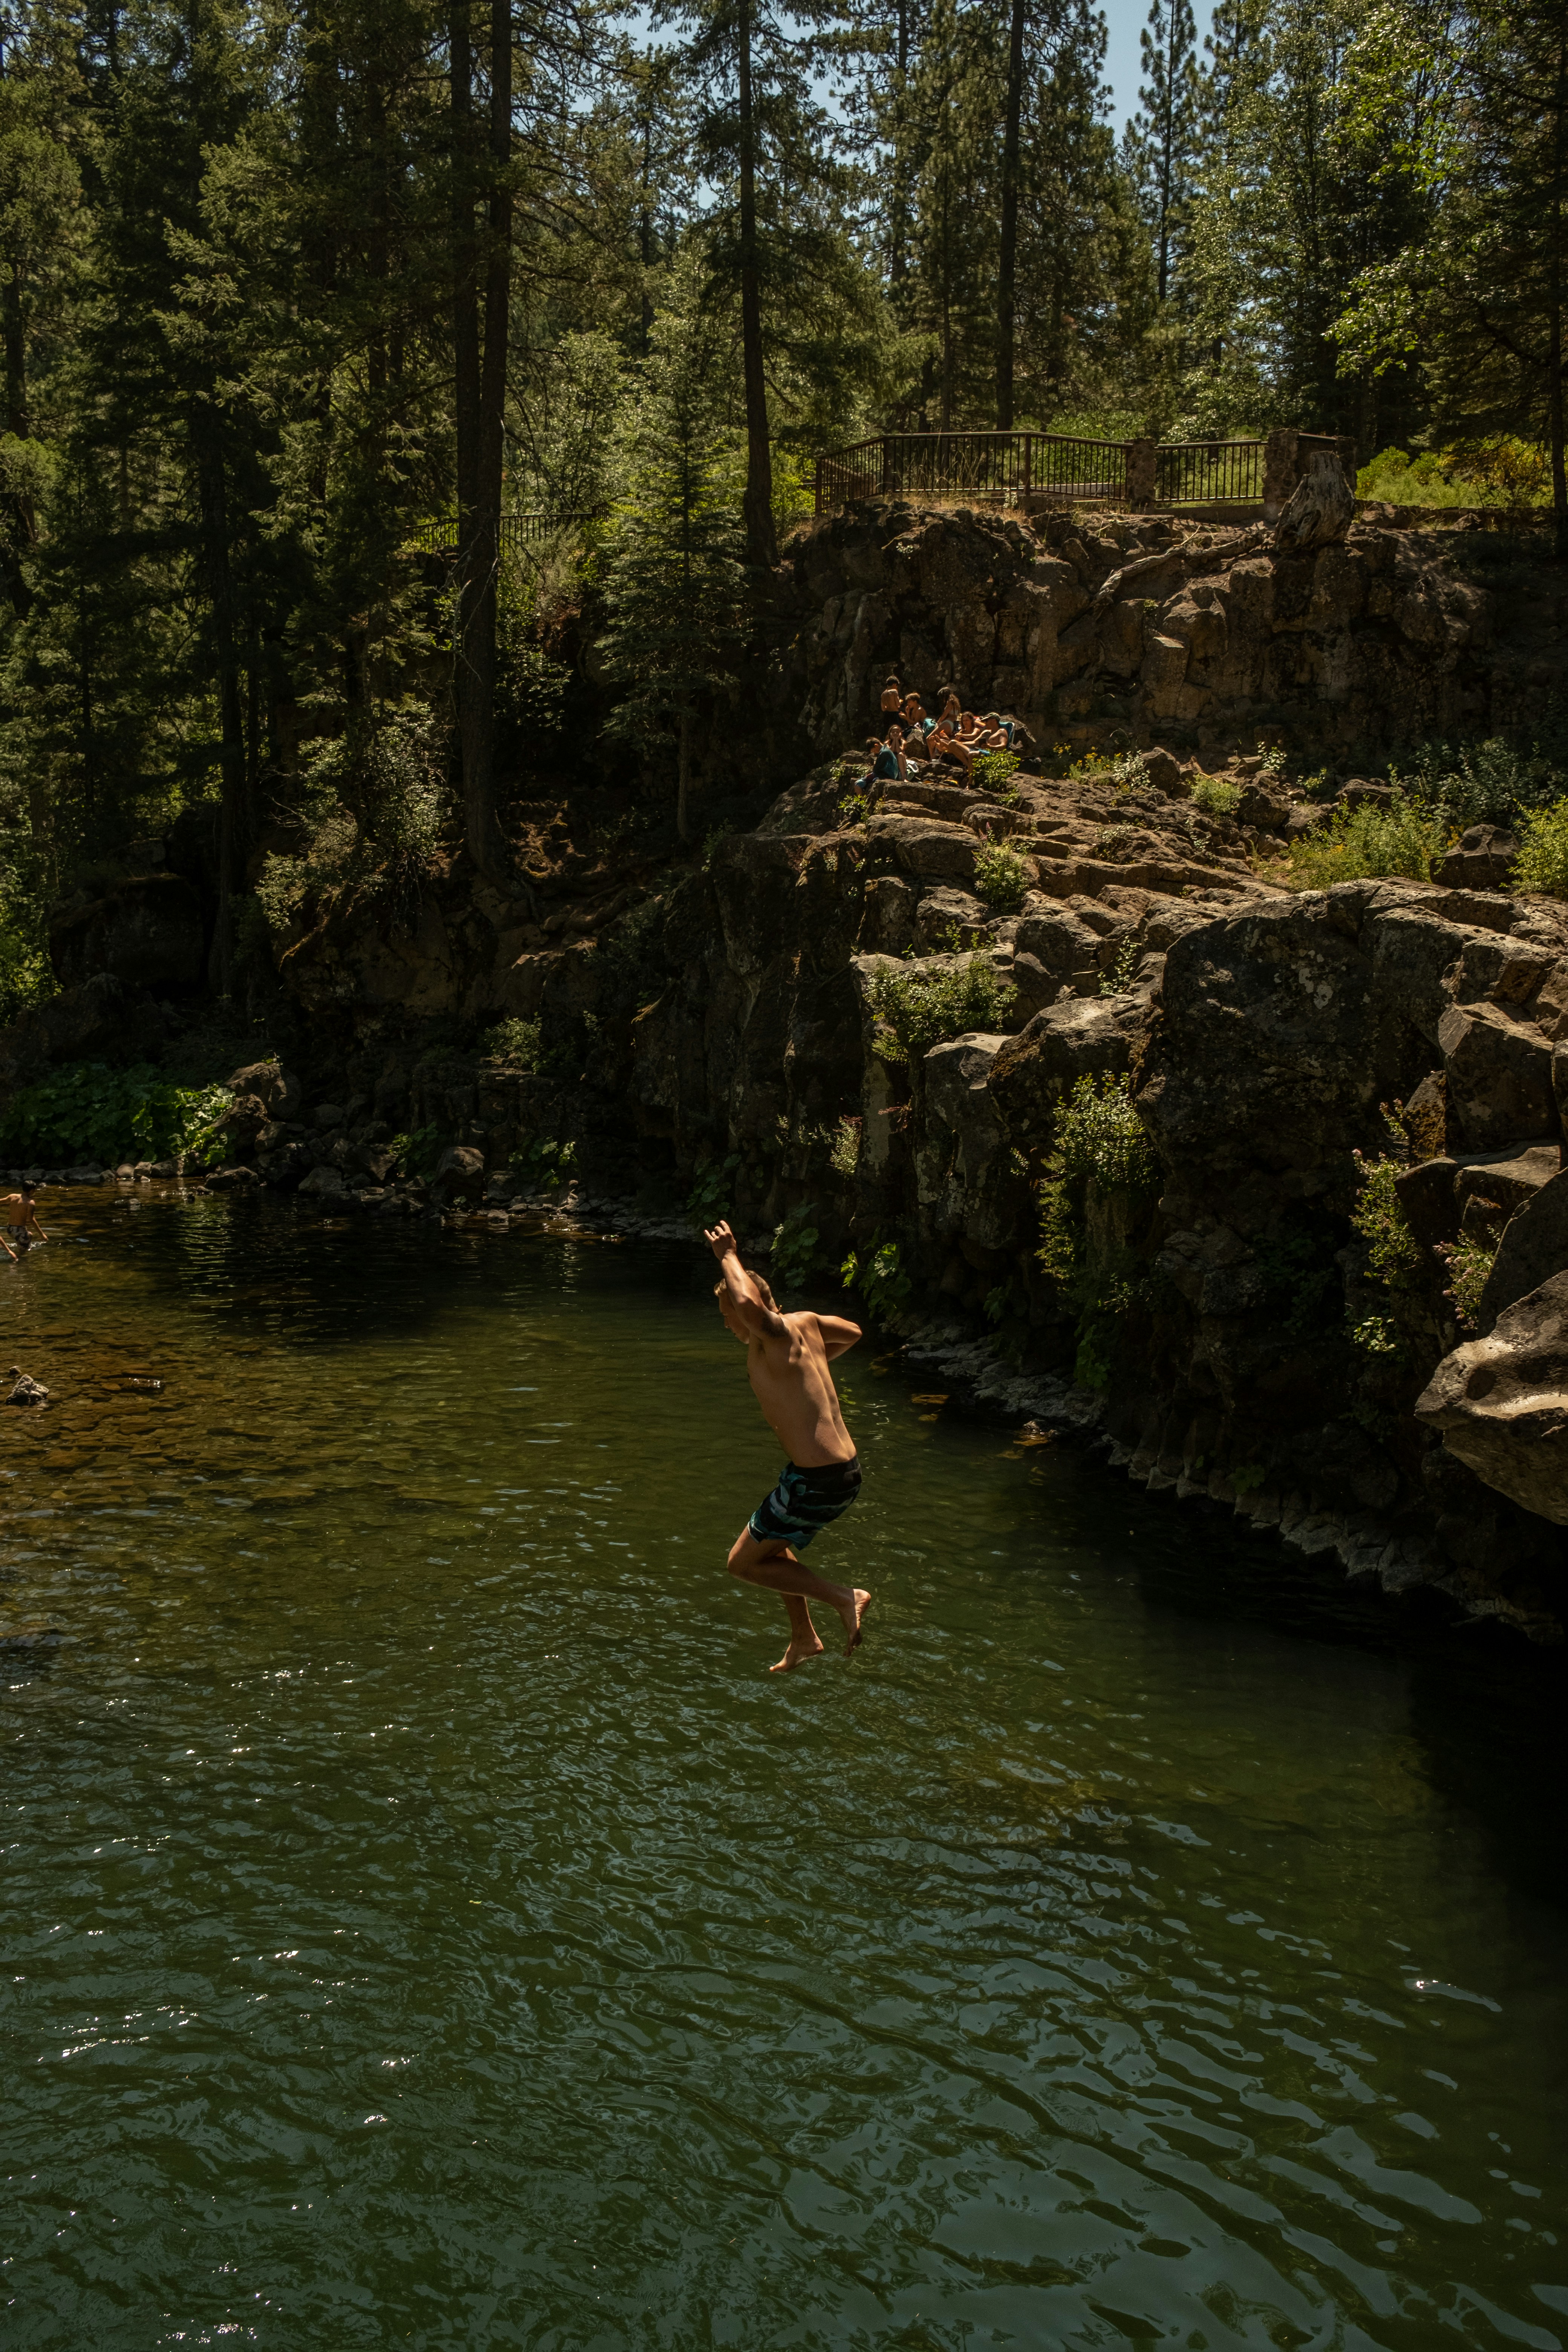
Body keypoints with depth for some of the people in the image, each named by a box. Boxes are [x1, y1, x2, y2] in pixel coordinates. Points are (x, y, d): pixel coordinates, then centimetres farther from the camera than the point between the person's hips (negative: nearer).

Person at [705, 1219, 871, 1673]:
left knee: (742, 1563, 7)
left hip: (816, 1482, -9)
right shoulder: (806, 1324, 9)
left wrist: (728, 1257, -23)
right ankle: (804, 1640, 43)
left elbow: (750, 1304, -40)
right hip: (847, 1471, 9)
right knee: (772, 1545, 32)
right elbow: (853, 1333, 30)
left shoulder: (774, 1333, -15)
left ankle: (844, 1597, 1)